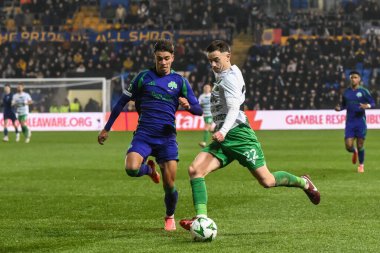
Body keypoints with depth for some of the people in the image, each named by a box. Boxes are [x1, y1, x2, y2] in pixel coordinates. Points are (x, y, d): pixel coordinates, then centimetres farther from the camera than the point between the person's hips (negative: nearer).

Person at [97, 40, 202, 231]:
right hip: (144, 134, 0)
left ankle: (170, 217, 26)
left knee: (169, 185, -4)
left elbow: (199, 110, 6)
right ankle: (149, 168, 10)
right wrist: (106, 129, 9)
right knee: (132, 169, -27)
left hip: (167, 137, 0)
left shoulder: (179, 81, 7)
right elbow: (123, 101, 10)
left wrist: (188, 105, -18)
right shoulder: (144, 77, 5)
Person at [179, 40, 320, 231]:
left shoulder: (229, 77, -10)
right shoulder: (221, 74, 18)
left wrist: (223, 131, -36)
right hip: (223, 137, 9)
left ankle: (303, 182, 21)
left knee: (266, 181, -5)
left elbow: (234, 108, -22)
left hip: (238, 134, -9)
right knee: (195, 170, -12)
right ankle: (201, 218, -18)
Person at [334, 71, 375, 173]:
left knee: (360, 145, 1)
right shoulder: (346, 92, 7)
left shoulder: (363, 91, -2)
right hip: (349, 122, 2)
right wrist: (339, 108, -4)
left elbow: (373, 103, 1)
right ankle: (355, 152, 31)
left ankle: (361, 165, 24)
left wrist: (367, 106, -21)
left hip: (360, 121, -2)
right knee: (348, 146, -6)